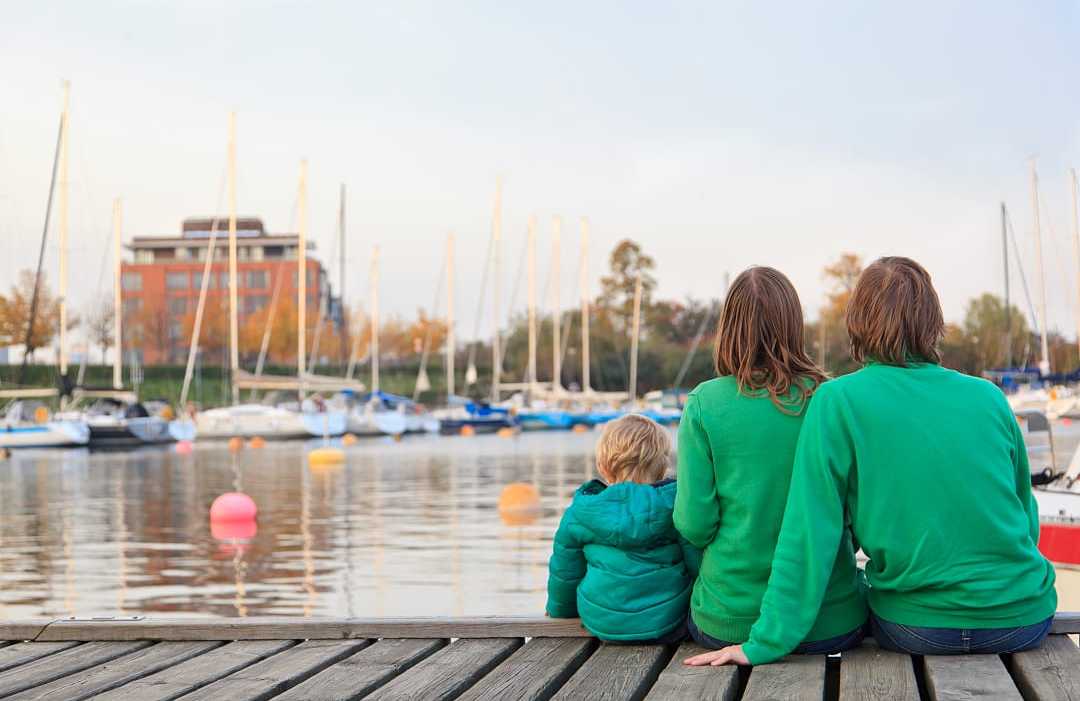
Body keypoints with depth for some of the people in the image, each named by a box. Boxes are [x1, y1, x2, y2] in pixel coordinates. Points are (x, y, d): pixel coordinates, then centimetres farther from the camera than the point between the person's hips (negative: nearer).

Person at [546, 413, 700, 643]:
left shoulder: (580, 513, -2)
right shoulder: (675, 505, -6)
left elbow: (565, 572, 8)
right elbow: (699, 564, -3)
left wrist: (559, 611, 28)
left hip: (603, 625, 2)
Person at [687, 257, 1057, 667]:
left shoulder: (838, 402, -8)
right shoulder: (989, 397, 2)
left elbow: (809, 533, -12)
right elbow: (1025, 514, 12)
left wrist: (767, 643, -9)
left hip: (918, 629, -2)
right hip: (1024, 622, 3)